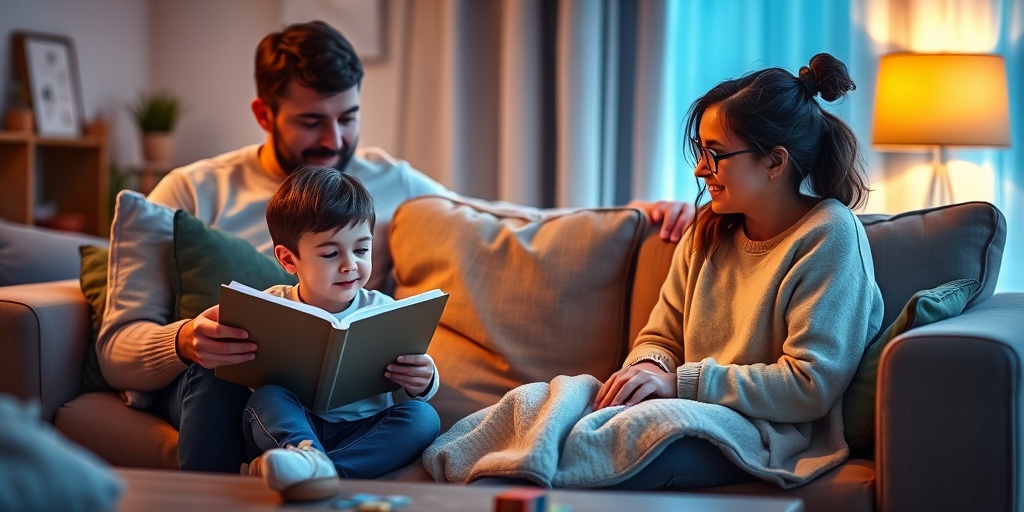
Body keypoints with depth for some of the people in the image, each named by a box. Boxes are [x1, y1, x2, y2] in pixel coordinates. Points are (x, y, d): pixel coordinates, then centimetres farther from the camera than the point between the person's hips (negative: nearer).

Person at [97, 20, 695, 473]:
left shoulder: (387, 181, 15)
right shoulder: (192, 192, 6)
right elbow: (116, 347, 0)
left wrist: (629, 215, 4)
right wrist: (183, 340, -26)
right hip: (205, 381, -1)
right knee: (218, 377, -39)